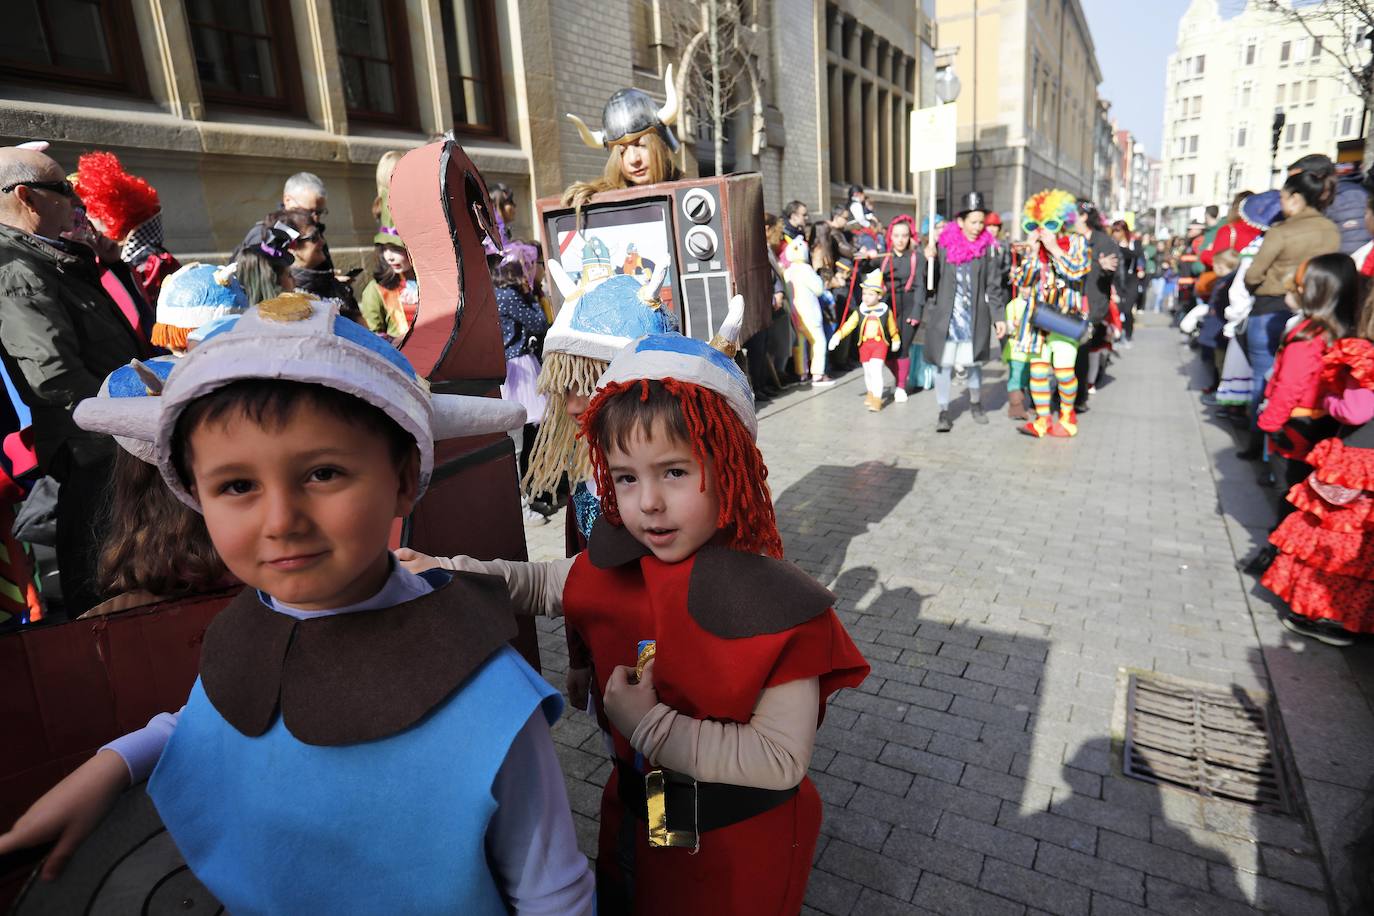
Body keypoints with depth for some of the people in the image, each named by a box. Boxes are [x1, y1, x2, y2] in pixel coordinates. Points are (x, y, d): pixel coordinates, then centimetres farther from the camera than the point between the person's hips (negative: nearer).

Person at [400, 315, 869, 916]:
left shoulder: (774, 606, -30)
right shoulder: (615, 567, -13)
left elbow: (781, 760, -29)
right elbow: (540, 583, 7)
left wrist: (649, 725, -29)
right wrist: (453, 572, -8)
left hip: (739, 844, -5)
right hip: (635, 819, 5)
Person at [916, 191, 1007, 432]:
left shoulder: (987, 248, 1)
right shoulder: (943, 245, -2)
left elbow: (993, 286, 3)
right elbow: (928, 281, 1)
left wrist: (998, 317, -1)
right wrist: (928, 260, -17)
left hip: (975, 317, 1)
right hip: (944, 315, -1)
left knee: (973, 362, 8)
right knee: (943, 362, -1)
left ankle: (975, 404, 32)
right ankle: (944, 412, 10)